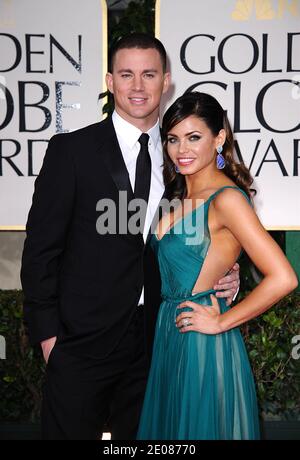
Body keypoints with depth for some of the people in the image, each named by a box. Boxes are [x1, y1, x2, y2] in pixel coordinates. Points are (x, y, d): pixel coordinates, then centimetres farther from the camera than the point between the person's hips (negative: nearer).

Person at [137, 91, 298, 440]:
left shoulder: (226, 198, -18)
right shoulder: (179, 195, 7)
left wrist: (220, 323, -17)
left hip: (203, 344, -8)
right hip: (169, 334, 8)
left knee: (200, 428, 10)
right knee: (168, 426, 22)